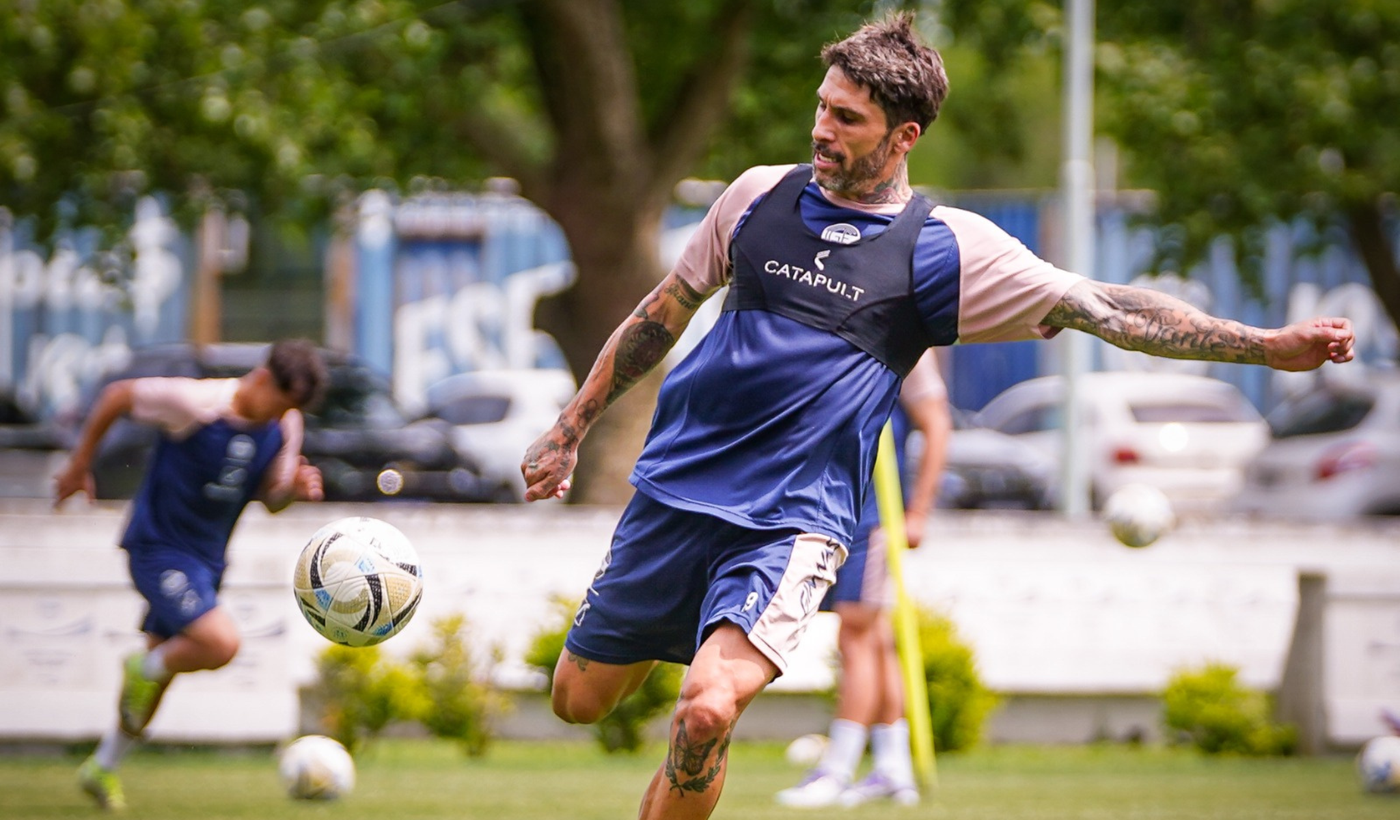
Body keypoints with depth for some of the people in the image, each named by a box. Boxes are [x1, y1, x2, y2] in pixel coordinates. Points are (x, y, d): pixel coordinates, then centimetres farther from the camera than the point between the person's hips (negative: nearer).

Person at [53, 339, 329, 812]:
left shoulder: (285, 427, -3)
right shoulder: (196, 404, -22)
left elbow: (270, 498, 9)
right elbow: (118, 395, -10)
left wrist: (297, 488, -15)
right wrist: (79, 465, -2)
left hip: (206, 558, 7)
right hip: (158, 549, -7)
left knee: (159, 672, 15)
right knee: (221, 643, -24)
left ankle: (103, 768, 34)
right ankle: (145, 668, 6)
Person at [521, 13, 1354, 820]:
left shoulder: (946, 247, -4)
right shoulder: (760, 196, 6)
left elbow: (1103, 308, -6)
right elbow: (665, 312, 18)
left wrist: (1267, 344, -13)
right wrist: (570, 430, 20)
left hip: (793, 522, -4)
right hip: (673, 486, 4)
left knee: (707, 711, -26)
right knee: (580, 700, 9)